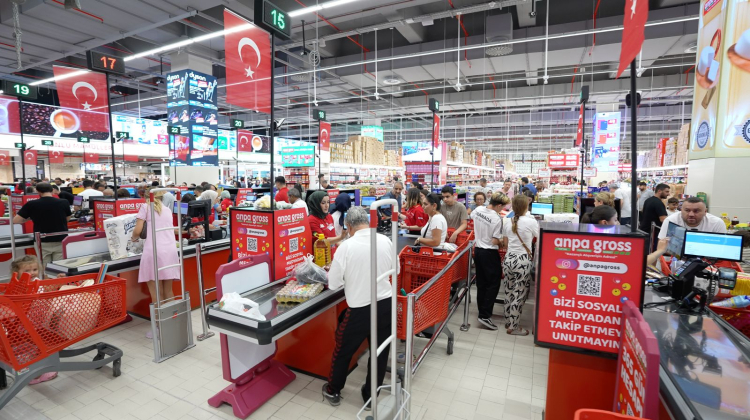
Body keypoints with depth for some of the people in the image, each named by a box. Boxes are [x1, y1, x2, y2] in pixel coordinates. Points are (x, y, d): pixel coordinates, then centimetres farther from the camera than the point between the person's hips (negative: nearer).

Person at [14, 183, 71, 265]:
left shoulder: (31, 204, -5)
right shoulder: (64, 203, -5)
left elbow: (15, 220, 2)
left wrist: (31, 217, 17)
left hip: (42, 242, 0)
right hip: (60, 241, 0)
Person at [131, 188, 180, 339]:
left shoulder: (146, 207, 8)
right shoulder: (167, 210, 23)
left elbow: (138, 230, 1)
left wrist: (134, 238, 23)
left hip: (153, 252, -5)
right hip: (170, 252, 5)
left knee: (157, 295, 1)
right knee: (168, 291, 14)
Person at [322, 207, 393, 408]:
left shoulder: (347, 246, -16)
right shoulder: (385, 241, -5)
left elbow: (333, 284, -8)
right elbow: (396, 270, 12)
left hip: (360, 309, -3)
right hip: (386, 304, 4)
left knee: (343, 351, 20)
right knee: (380, 352, 21)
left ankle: (333, 392, 41)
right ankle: (371, 396, 39)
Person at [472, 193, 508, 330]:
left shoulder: (478, 210, -1)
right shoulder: (497, 219, -22)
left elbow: (472, 216, 24)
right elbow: (495, 241, -18)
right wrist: (502, 241, 3)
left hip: (478, 250, 7)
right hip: (490, 253, -7)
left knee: (481, 284, 15)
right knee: (494, 284, 2)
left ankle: (482, 312, 25)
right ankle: (485, 316, -1)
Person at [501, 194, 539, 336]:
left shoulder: (507, 223, 6)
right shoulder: (531, 222, -9)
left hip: (508, 259, 6)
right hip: (522, 261, -5)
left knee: (509, 293, 16)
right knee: (519, 294, 4)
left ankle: (508, 322, 29)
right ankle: (513, 327, 12)